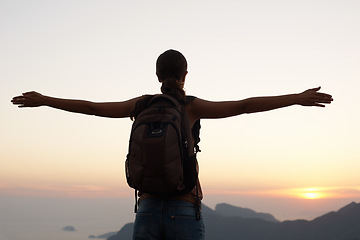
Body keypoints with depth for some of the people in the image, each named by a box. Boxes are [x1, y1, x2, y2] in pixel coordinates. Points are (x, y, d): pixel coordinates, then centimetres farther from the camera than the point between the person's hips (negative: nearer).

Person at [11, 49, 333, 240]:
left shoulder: (141, 105, 8)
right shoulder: (190, 106, -2)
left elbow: (90, 107, 16)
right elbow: (244, 106, -13)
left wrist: (43, 100, 29)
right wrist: (298, 98, -12)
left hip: (147, 212, 3)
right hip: (183, 214, -3)